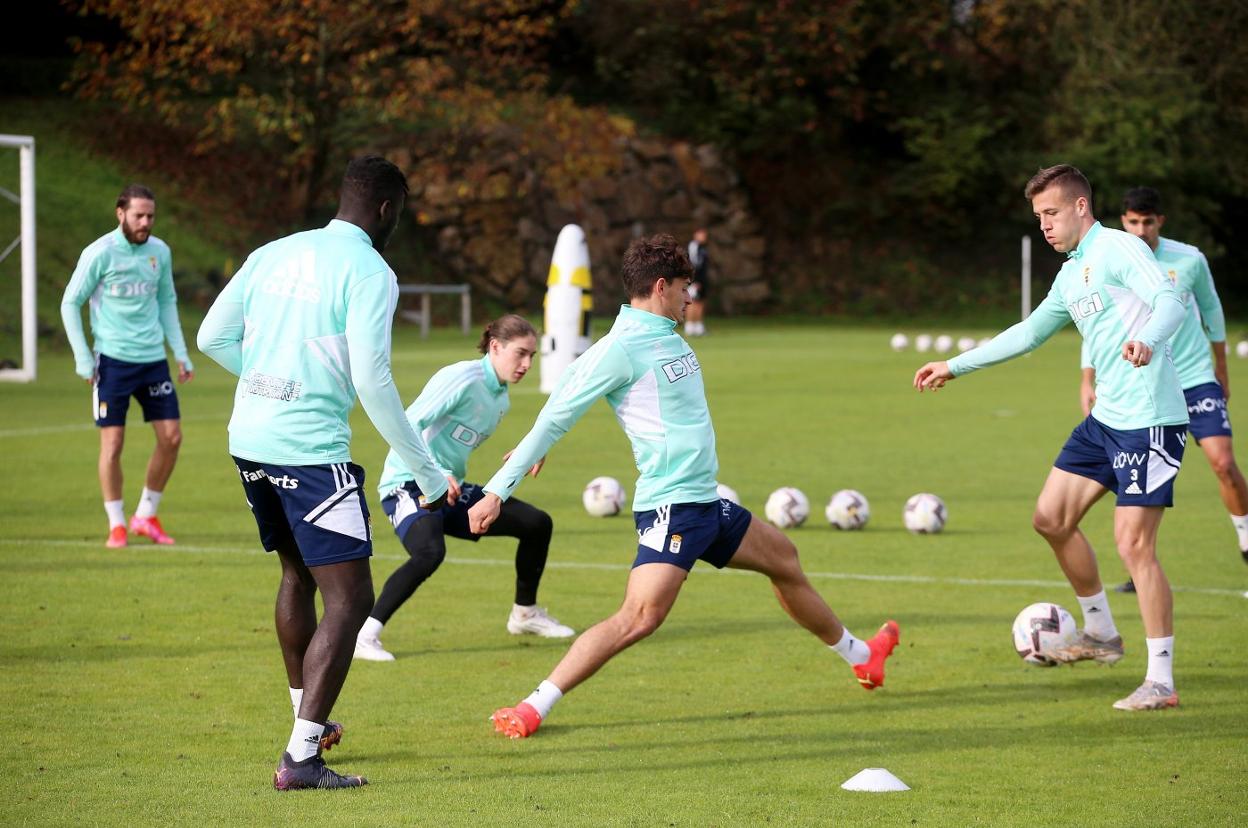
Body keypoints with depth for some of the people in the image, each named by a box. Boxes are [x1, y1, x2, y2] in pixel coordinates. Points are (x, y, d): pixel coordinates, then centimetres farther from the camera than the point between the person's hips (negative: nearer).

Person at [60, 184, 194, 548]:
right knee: (112, 442, -4)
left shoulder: (160, 252, 6)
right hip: (113, 359, -5)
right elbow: (70, 303, -4)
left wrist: (181, 354, 13)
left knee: (171, 437, 1)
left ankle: (146, 516, 16)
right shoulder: (100, 253, -8)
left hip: (153, 359, 5)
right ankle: (116, 525, 8)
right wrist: (82, 358, -9)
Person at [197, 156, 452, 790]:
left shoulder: (274, 254, 11)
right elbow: (372, 381, -14)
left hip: (248, 441, 8)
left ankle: (308, 719, 38)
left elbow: (214, 338, 13)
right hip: (310, 449, -8)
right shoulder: (369, 273, -9)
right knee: (349, 599, -4)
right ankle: (300, 757, -12)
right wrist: (428, 475, -7)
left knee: (298, 574, 26)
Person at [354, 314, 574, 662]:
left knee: (537, 523, 9)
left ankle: (525, 613, 28)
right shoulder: (463, 379, -16)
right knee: (429, 552, -37)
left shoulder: (501, 399, 12)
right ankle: (364, 635, -30)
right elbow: (408, 425, -24)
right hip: (408, 485, -9)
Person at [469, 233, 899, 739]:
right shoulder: (620, 349, -17)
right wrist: (497, 492, -16)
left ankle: (859, 656, 47)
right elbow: (555, 418, -16)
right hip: (670, 506, -10)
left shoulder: (667, 336, 10)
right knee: (641, 617, -24)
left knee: (783, 559, 25)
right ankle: (533, 708, -21)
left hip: (706, 503, 10)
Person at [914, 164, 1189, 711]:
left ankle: (1161, 681, -7)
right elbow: (1030, 332, 31)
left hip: (1150, 420, -10)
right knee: (1052, 518, 13)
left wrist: (1147, 339, -49)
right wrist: (955, 366, 34)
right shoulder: (1070, 275, 17)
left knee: (1133, 544, -12)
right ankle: (1100, 632, 29)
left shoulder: (1117, 249, -12)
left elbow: (1170, 301, -27)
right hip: (1105, 419, 10)